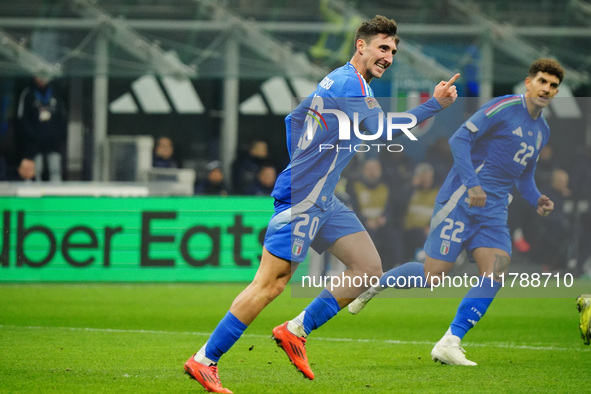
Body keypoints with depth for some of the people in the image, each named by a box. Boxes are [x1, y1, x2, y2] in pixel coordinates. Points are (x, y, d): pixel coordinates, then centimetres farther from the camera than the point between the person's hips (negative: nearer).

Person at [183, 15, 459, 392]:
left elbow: (294, 118, 27)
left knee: (370, 270, 3)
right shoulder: (349, 82, -14)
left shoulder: (339, 82, 17)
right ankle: (205, 360, -6)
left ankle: (296, 332, 9)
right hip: (300, 199, -11)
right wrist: (435, 105, -11)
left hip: (323, 200, 11)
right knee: (271, 283, -11)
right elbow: (383, 130, -17)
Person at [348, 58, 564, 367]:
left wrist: (536, 200, 6)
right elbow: (459, 139, -15)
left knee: (496, 273, -14)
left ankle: (449, 344, -11)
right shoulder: (503, 108, -9)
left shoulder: (542, 130, 17)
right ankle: (375, 283, 19)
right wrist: (472, 185, -24)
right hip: (461, 201, -7)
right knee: (432, 277, -9)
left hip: (493, 211, 7)